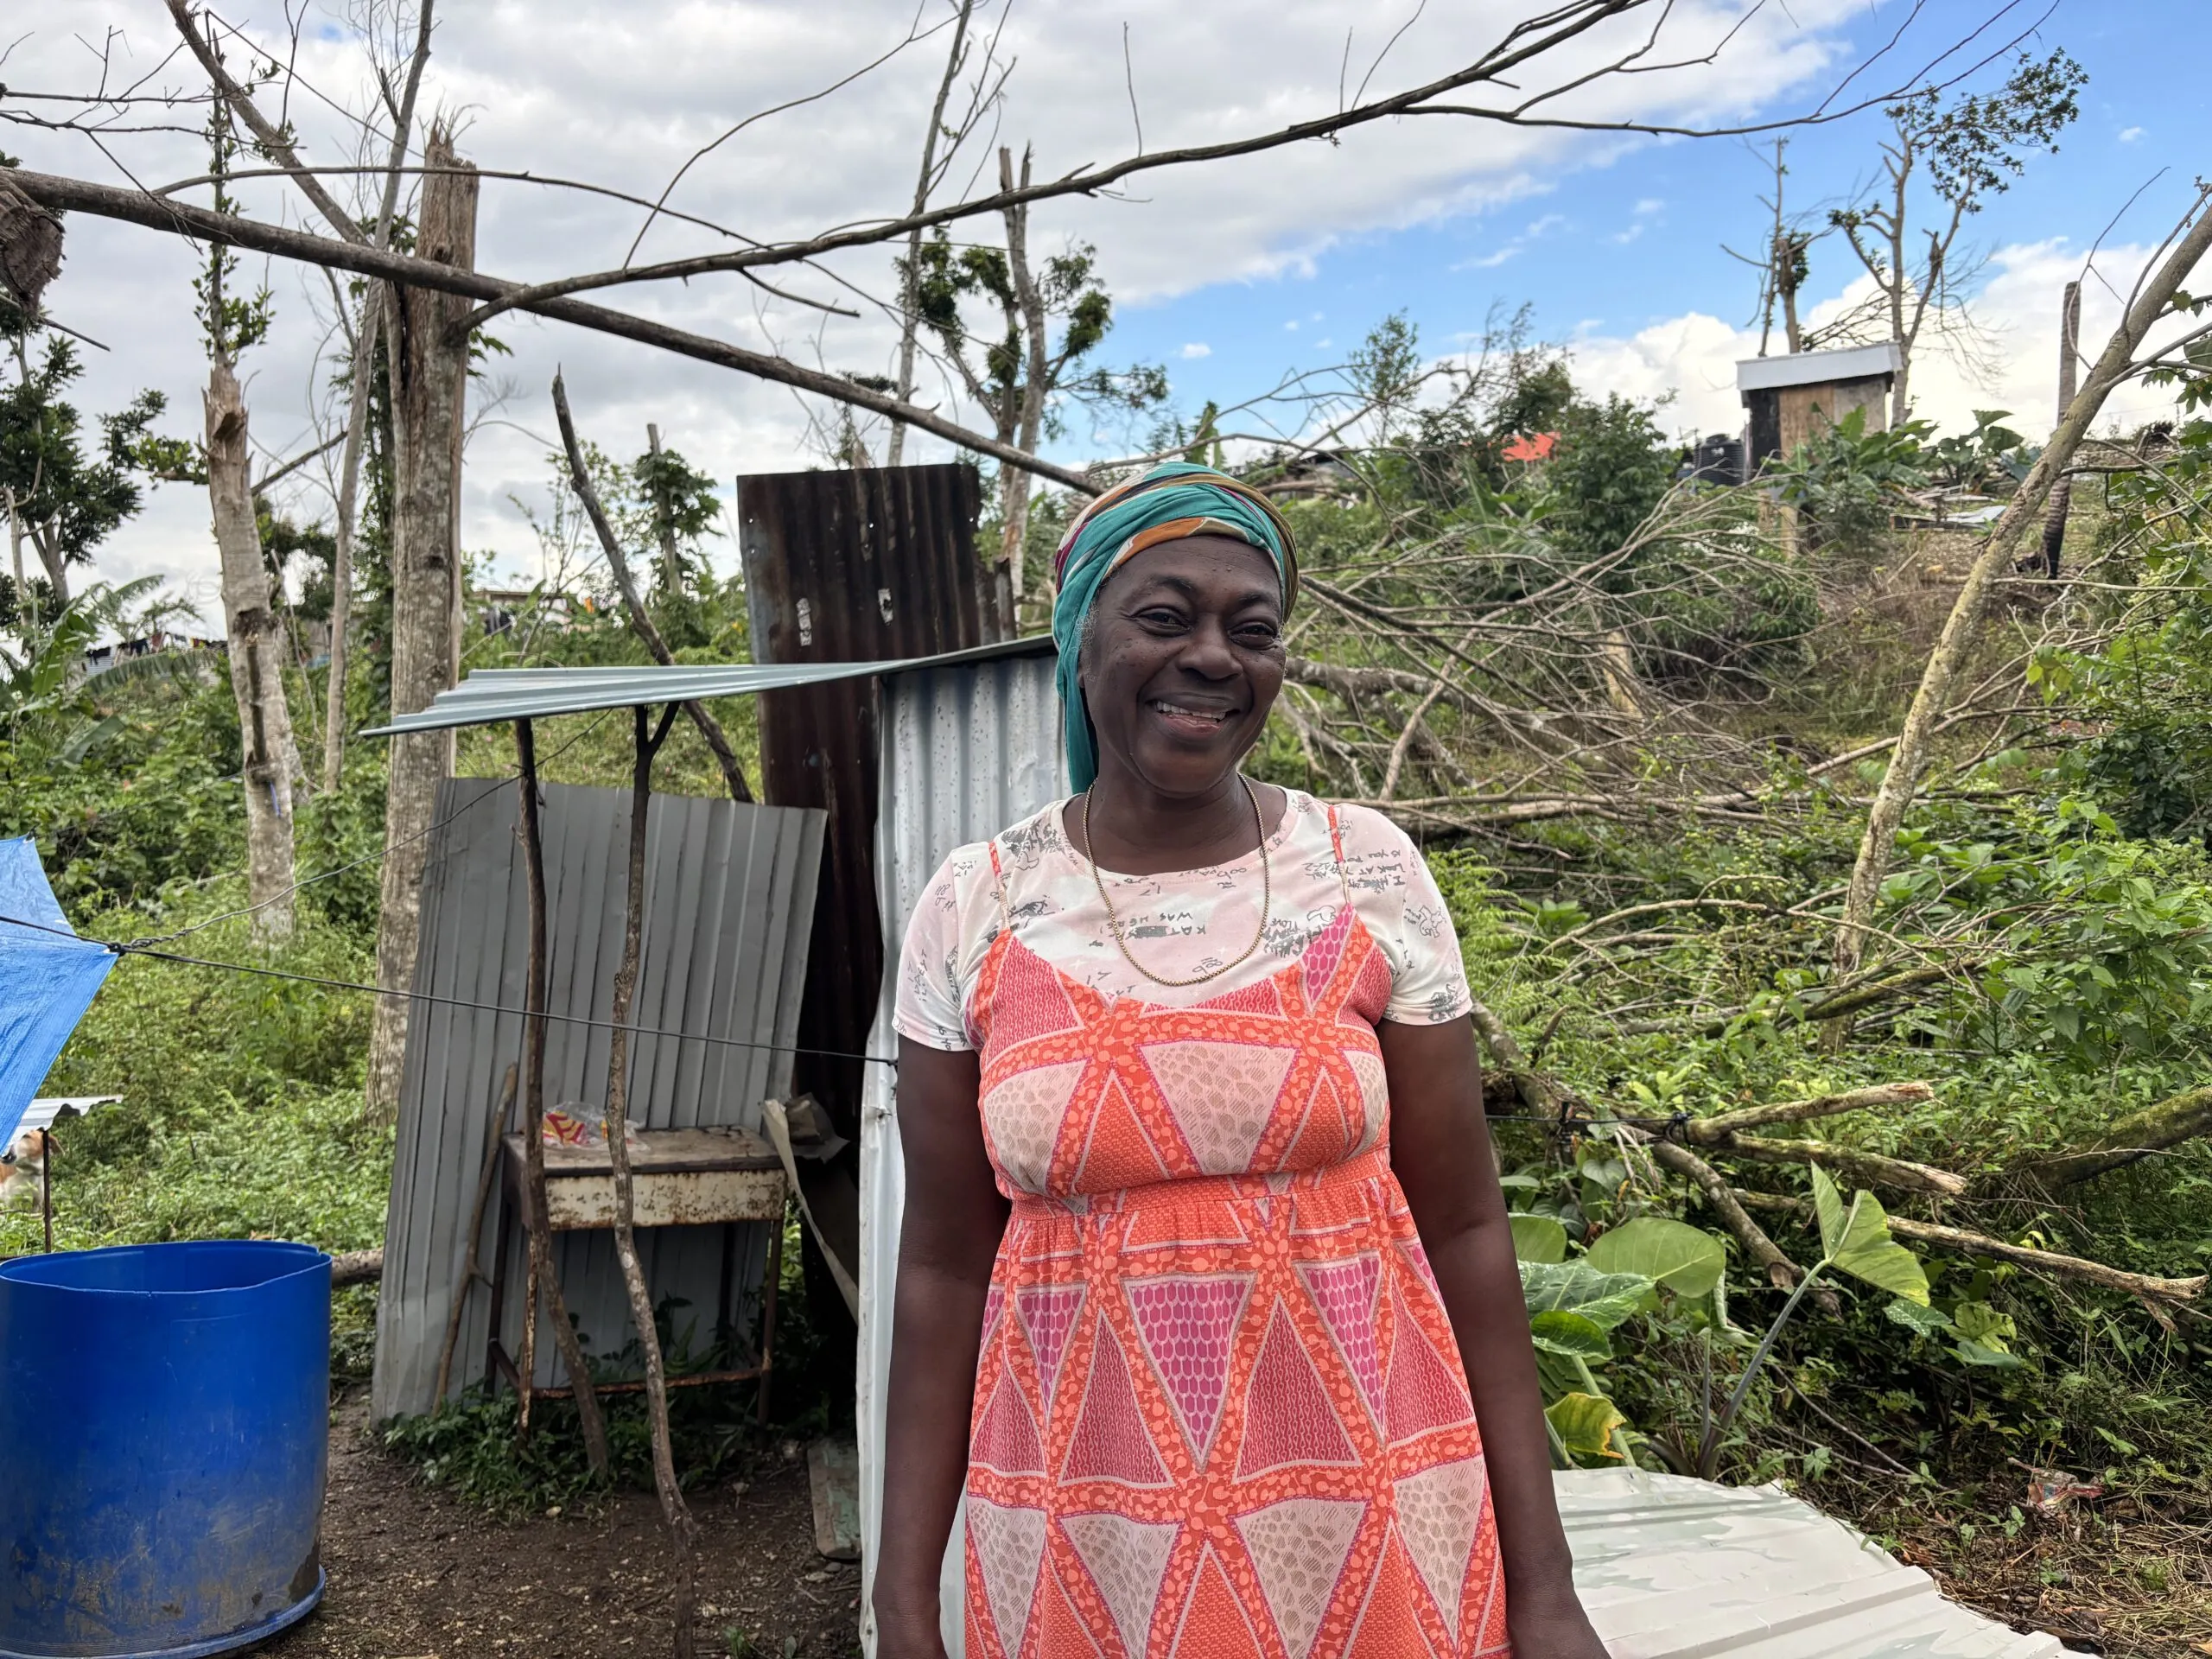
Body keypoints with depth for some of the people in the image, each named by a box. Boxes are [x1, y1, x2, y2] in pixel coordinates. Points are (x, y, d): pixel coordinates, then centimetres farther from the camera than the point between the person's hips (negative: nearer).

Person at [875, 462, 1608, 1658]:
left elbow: (1463, 1229, -3)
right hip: (1088, 1552, 1)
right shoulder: (973, 912, -6)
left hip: (1370, 1527, 0)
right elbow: (946, 1267, 0)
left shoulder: (1369, 876, -7)